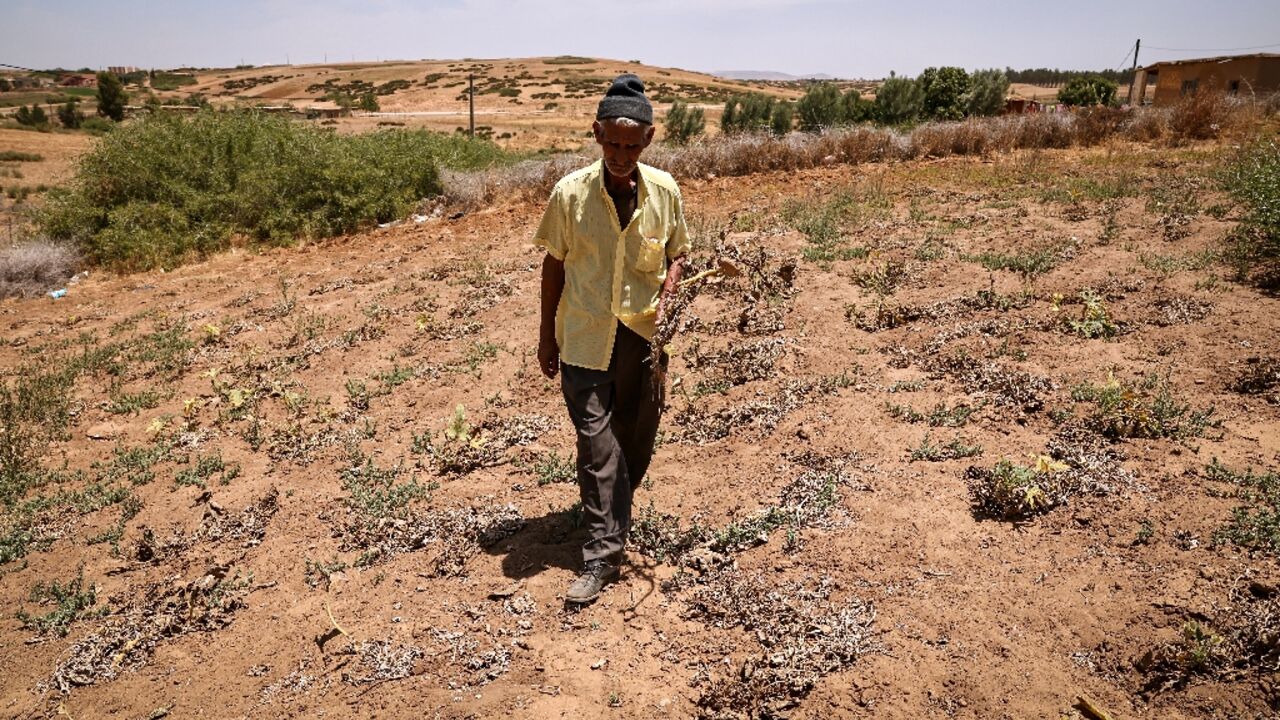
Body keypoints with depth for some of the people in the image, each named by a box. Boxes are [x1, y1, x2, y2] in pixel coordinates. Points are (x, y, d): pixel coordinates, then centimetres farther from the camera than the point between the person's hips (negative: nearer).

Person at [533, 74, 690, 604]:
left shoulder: (664, 191, -4)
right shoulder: (571, 192, -8)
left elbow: (677, 253, 9)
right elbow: (554, 263, 1)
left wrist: (666, 295, -11)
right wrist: (547, 335, 4)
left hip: (643, 335, 2)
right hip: (584, 336, -2)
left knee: (636, 440, 14)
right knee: (596, 440, -5)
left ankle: (611, 516, 40)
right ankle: (601, 555, 2)